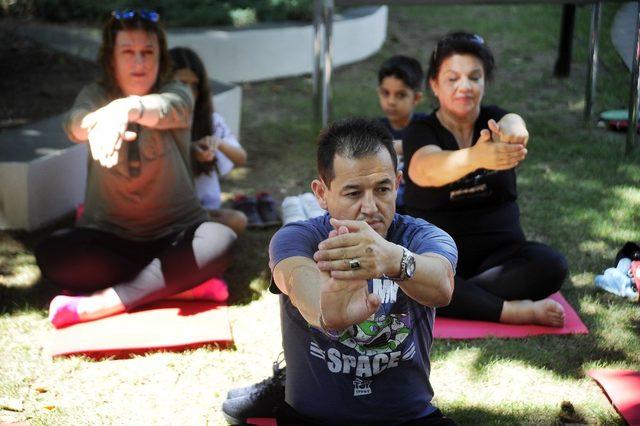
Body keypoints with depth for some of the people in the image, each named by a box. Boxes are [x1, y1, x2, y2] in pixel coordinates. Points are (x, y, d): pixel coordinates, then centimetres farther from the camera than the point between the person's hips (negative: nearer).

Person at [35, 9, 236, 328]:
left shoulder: (177, 93, -2)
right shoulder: (96, 95, 1)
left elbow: (165, 109, -28)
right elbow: (74, 122, -24)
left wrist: (127, 108, -53)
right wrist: (96, 123, -50)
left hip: (176, 233, -1)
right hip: (108, 236, 1)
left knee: (221, 241, -31)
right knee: (52, 254, -27)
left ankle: (97, 305, -31)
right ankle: (181, 282, -23)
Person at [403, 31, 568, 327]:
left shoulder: (494, 120, 2)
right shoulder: (421, 133, -5)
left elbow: (514, 124, -25)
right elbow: (426, 169, -31)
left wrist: (511, 133, -53)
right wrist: (476, 157, -54)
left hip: (499, 253, 2)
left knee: (551, 265, -27)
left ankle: (458, 298, -23)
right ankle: (513, 310, -27)